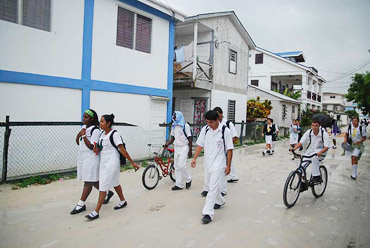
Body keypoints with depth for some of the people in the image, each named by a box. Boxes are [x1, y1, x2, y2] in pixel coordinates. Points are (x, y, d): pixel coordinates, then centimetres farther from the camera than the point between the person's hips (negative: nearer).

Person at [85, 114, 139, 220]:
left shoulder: (114, 134, -17)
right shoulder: (102, 133, 6)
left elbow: (122, 150, -16)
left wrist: (133, 163, -16)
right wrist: (97, 148, -4)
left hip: (111, 163, -8)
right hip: (103, 162, 8)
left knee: (103, 187, -6)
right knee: (115, 183, 20)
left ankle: (96, 212, 0)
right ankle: (123, 201, 37)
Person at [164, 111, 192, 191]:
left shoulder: (185, 126, -10)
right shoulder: (174, 126, 8)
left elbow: (190, 138, -9)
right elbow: (173, 138, 13)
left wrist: (190, 150, -11)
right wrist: (167, 144, -4)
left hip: (184, 147, -7)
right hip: (176, 147, 7)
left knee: (181, 165, -14)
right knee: (176, 166, 6)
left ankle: (188, 179, 11)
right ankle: (179, 185, 14)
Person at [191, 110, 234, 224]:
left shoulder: (225, 131, -13)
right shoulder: (205, 130, 0)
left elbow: (229, 149, -8)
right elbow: (200, 145, 5)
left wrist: (228, 165, -9)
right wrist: (195, 158, -4)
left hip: (219, 164, -6)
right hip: (207, 163, 6)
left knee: (213, 188, -9)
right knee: (211, 185, 20)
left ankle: (208, 213, -5)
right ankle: (220, 201, 45)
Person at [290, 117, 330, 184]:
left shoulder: (324, 133, -19)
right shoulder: (308, 132, -12)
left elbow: (326, 147, -21)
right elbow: (301, 142, -12)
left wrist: (320, 152, -40)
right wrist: (294, 148, -29)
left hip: (321, 151, -4)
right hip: (310, 150, 4)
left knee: (314, 157, -35)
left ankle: (317, 176, -22)